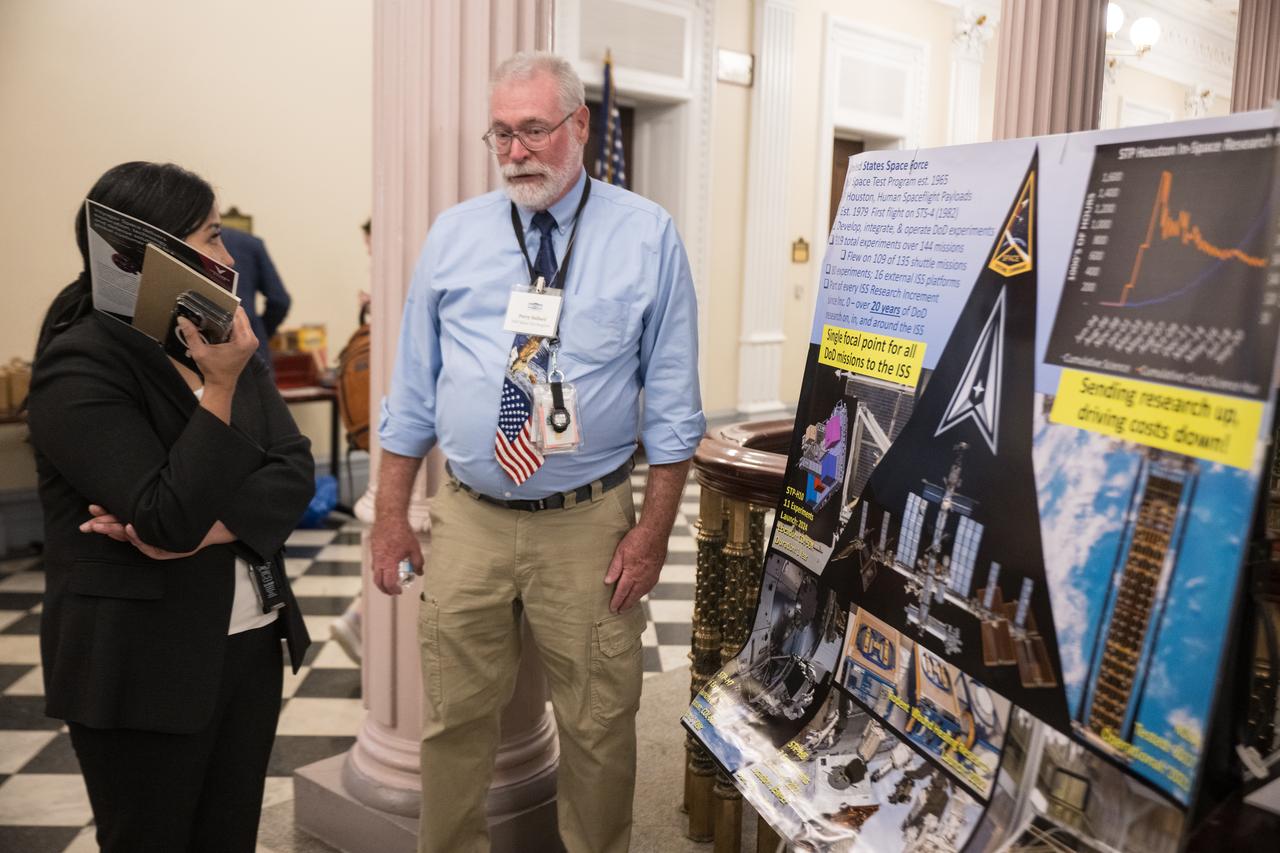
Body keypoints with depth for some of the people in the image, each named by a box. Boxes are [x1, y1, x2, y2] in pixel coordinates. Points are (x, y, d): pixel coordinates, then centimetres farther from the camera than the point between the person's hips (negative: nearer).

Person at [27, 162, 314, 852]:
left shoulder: (224, 341, 5)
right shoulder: (79, 368, -14)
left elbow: (295, 471, -3)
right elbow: (169, 520, -22)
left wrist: (207, 529, -18)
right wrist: (221, 388, -23)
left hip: (249, 643, 6)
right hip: (144, 667, -5)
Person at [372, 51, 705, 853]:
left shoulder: (647, 235, -3)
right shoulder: (453, 235, 4)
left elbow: (672, 399, -3)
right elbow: (413, 388, 7)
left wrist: (654, 528, -7)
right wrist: (391, 512, 5)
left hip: (590, 524, -2)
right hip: (468, 521, 2)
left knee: (599, 725, 12)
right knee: (454, 718, 14)